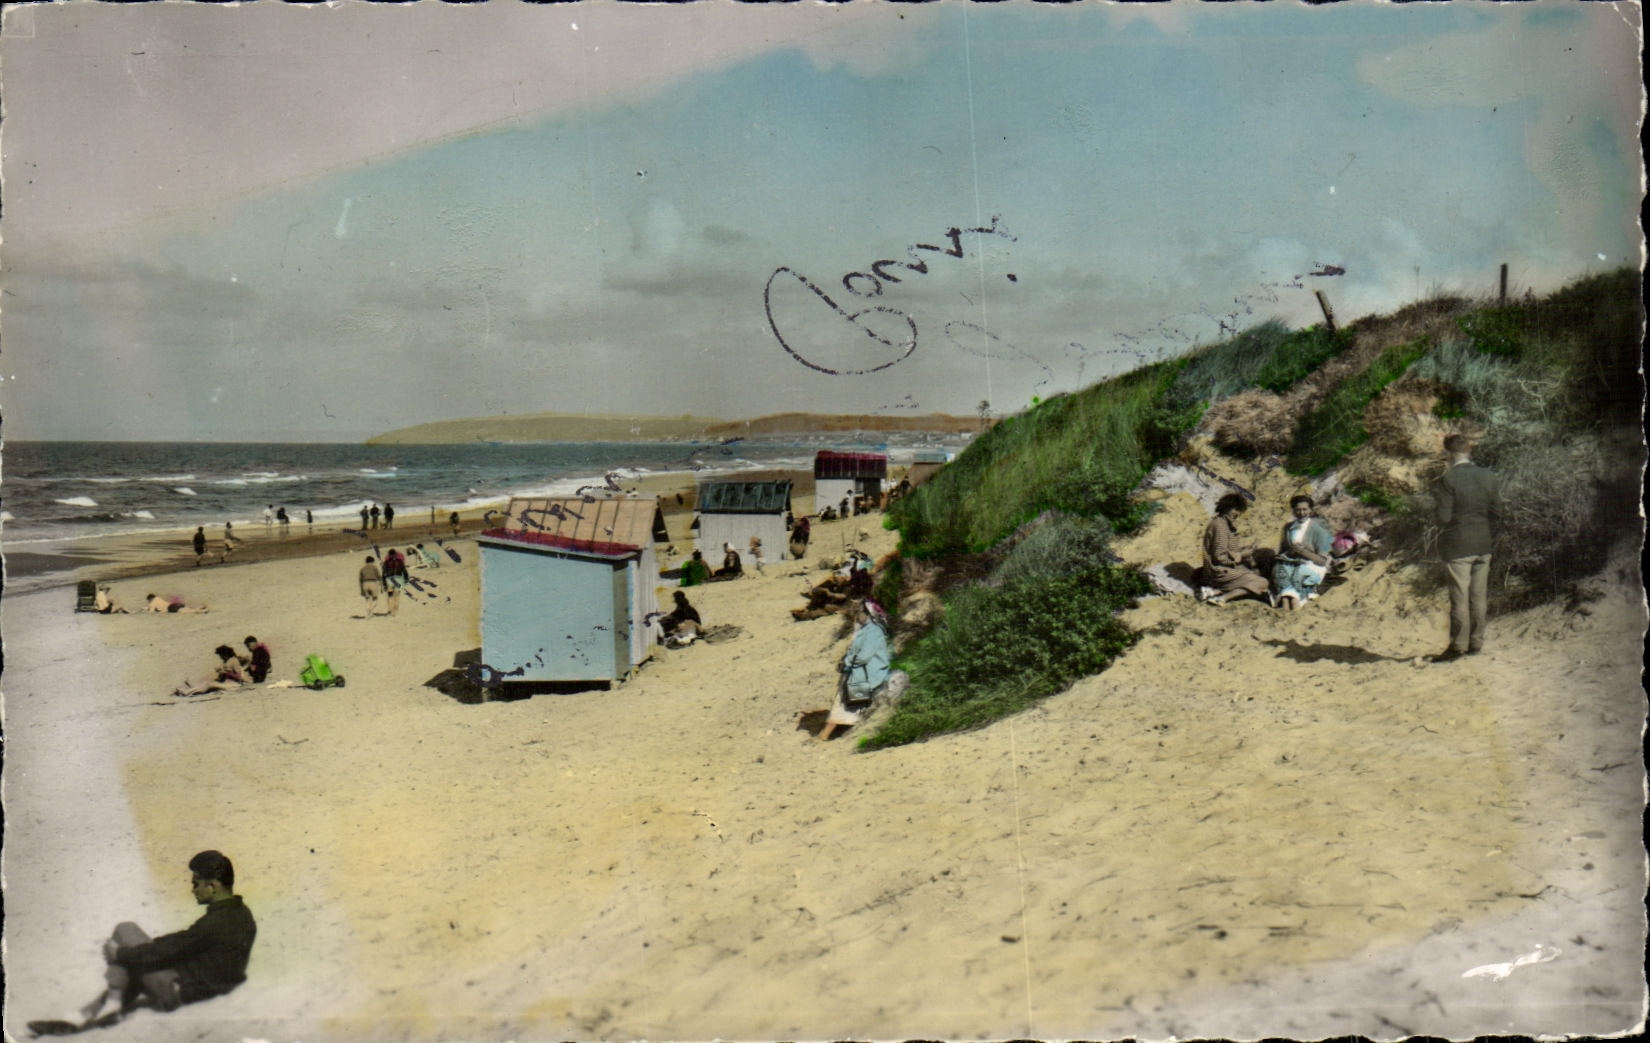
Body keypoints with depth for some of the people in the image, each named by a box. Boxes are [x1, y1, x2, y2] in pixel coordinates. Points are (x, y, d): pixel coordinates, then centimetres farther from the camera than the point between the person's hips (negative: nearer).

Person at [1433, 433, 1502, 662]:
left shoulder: (1449, 479, -17)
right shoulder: (1488, 476, 0)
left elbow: (1444, 518, -17)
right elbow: (1496, 511, 5)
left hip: (1458, 546, -6)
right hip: (1483, 543, 6)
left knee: (1459, 597, 1)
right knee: (1479, 596, 13)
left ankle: (1458, 646, 6)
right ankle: (1476, 643, 20)